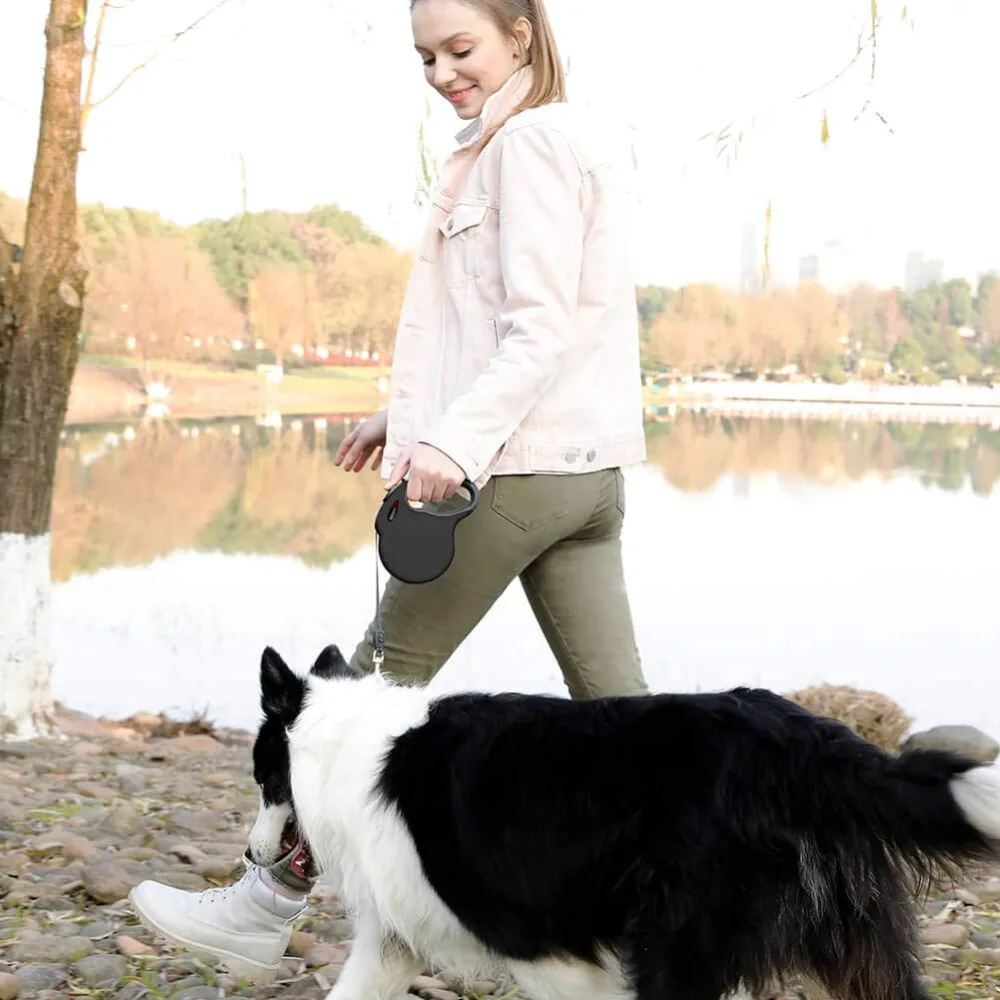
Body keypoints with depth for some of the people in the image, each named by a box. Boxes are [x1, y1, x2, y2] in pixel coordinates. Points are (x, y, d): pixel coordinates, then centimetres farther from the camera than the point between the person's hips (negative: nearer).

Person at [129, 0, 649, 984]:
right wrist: (409, 415, 23)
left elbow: (541, 329, -19)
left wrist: (454, 437, -28)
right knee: (614, 699, 7)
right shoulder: (571, 141, 20)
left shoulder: (529, 142, -10)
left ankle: (266, 908, 10)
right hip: (589, 466, 10)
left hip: (522, 466, -10)